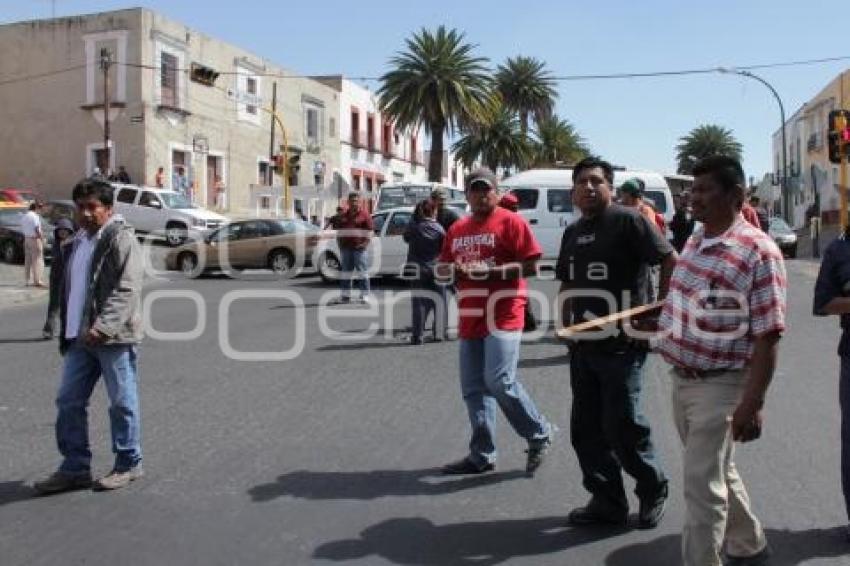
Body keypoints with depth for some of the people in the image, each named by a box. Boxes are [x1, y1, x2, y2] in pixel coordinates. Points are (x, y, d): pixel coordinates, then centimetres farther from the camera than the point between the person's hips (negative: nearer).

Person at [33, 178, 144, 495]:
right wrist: (66, 331, 19)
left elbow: (127, 289, -18)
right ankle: (75, 468, 20)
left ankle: (128, 464, 17)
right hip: (80, 338, 8)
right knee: (69, 402, 9)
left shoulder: (121, 239, -9)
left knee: (122, 403, 3)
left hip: (113, 337, -8)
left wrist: (104, 326, -28)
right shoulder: (78, 242, 18)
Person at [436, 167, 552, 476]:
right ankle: (481, 455, 18)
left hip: (503, 316, -7)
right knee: (473, 389, 8)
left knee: (499, 381, -15)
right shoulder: (457, 229, 17)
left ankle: (539, 434, 8)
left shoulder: (510, 221, -2)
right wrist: (452, 269, -3)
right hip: (470, 318, 7)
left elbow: (531, 265, -8)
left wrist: (491, 271, -16)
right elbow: (441, 268, 20)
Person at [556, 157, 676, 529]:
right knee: (586, 428, 10)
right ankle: (607, 501, 24)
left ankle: (653, 489, 22)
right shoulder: (572, 232, 15)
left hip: (621, 342, -8)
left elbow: (670, 261, -11)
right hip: (583, 344, 8)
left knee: (621, 425, -4)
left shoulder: (628, 220, -8)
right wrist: (566, 323, 12)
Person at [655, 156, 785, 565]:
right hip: (681, 378, 8)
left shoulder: (758, 251, -17)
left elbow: (767, 336, -19)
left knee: (702, 484, -3)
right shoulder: (694, 241, 6)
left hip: (721, 385, -8)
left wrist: (752, 404, -21)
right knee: (718, 472, 22)